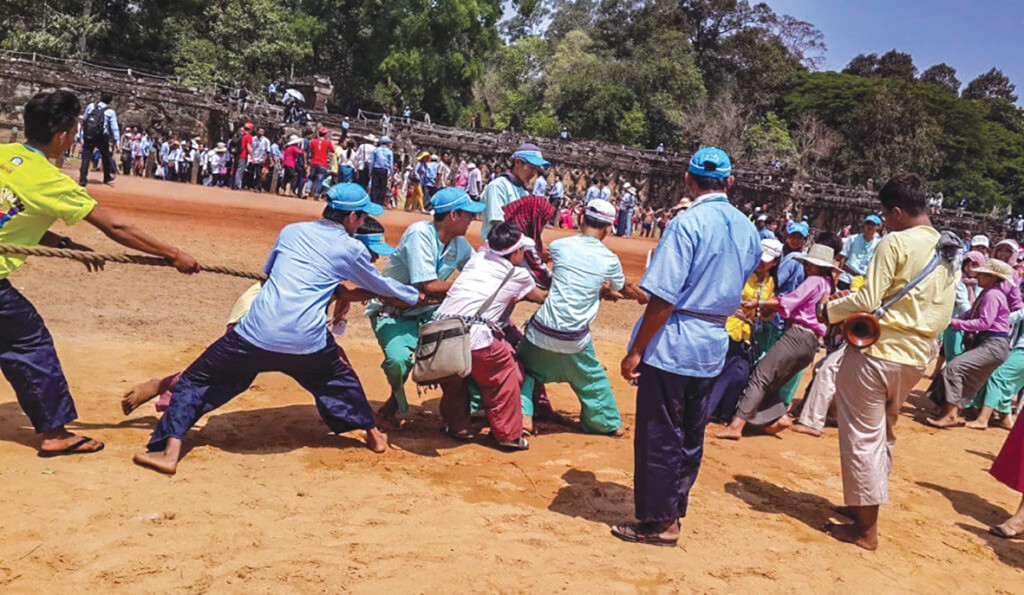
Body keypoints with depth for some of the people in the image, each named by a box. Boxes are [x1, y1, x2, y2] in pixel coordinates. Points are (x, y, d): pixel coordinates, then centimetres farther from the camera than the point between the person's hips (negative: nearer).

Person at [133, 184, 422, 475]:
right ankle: (373, 434, 37)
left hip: (256, 334, 1)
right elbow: (380, 285, 24)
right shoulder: (351, 249, 9)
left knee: (195, 380, 15)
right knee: (340, 378, 29)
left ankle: (170, 450, 4)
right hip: (308, 342, 0)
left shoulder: (291, 231, 18)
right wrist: (416, 296, 43)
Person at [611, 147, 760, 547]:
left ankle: (659, 523, 13)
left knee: (659, 436, 4)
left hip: (672, 344, -7)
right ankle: (675, 509, 29)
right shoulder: (748, 229, 5)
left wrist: (636, 350, -14)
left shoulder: (687, 223, -16)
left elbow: (664, 298, -19)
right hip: (715, 347, 7)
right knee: (691, 435, 17)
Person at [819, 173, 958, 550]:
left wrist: (830, 311, -1)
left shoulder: (895, 243, -14)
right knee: (883, 433, 22)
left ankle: (865, 528, 8)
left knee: (862, 436, 2)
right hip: (916, 356, 8)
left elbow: (868, 301, -19)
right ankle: (866, 503, 33)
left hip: (877, 351, -8)